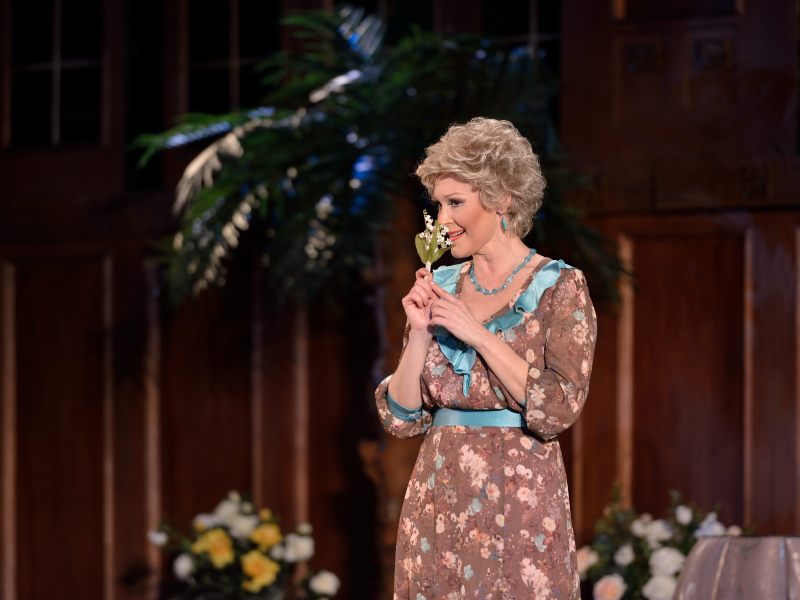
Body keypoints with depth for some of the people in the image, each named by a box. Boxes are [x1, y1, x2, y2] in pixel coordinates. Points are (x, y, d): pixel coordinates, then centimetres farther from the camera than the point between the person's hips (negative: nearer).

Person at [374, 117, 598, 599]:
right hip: (439, 497, 5)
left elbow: (560, 409, -15)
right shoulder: (439, 287, 9)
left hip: (520, 496, -4)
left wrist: (477, 333, -15)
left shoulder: (559, 287, -4)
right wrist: (420, 334, -6)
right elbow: (402, 416, 8)